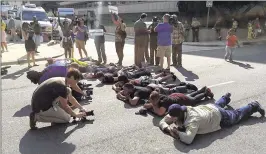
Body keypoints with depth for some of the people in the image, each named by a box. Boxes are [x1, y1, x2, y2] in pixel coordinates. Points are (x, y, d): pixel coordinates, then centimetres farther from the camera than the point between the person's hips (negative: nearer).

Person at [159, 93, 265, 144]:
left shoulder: (193, 119, -46)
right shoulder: (178, 113, -25)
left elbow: (188, 139, -60)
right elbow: (162, 122, -18)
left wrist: (177, 132, -46)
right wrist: (168, 129, -38)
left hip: (220, 116, -6)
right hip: (209, 108, 7)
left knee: (238, 115, 20)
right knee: (217, 104, 40)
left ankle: (254, 106, 41)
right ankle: (226, 97, 68)